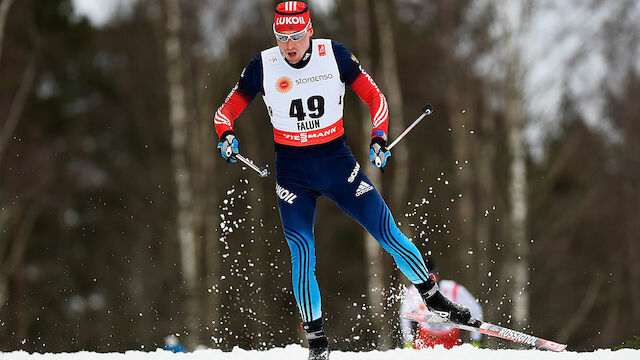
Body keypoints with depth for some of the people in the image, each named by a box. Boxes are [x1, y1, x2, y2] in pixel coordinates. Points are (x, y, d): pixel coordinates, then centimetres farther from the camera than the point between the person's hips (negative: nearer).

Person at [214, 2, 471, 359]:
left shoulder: (334, 54, -6)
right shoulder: (263, 65, -7)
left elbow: (373, 96, 2)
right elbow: (227, 110, -1)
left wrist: (379, 138, -11)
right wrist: (226, 135, -22)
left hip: (337, 159, 1)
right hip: (293, 169, 0)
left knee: (386, 230, -4)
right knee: (301, 252, -10)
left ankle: (432, 294, 15)